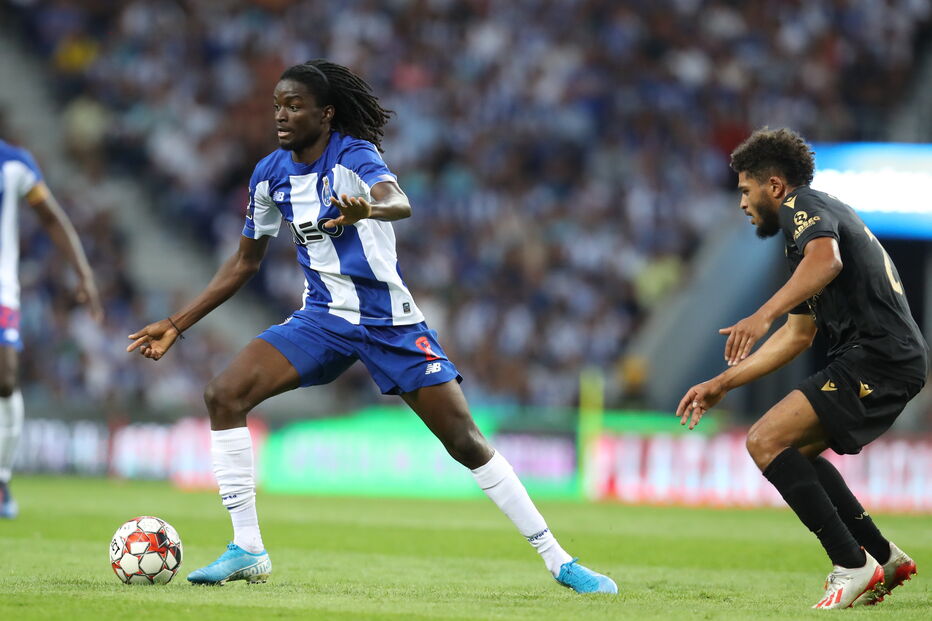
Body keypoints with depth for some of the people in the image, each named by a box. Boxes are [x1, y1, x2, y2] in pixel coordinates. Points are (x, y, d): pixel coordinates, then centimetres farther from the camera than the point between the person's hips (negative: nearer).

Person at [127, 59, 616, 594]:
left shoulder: (354, 156, -15)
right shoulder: (271, 175, 2)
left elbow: (399, 202, -37)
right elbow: (245, 262, 14)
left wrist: (368, 209, -62)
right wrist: (177, 324, 11)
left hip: (390, 322, -5)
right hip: (324, 320, 5)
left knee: (465, 440, -7)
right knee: (224, 394, -15)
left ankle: (558, 560, 4)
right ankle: (247, 551, -8)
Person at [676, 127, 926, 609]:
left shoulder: (804, 205, -3)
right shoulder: (808, 225, 28)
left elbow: (827, 261, -28)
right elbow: (798, 336, 34)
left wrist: (762, 315, -39)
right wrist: (721, 384, 34)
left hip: (877, 356, -11)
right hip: (901, 358, 11)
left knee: (766, 442, -15)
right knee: (794, 451, 22)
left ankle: (852, 565, -15)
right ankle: (884, 557, 18)